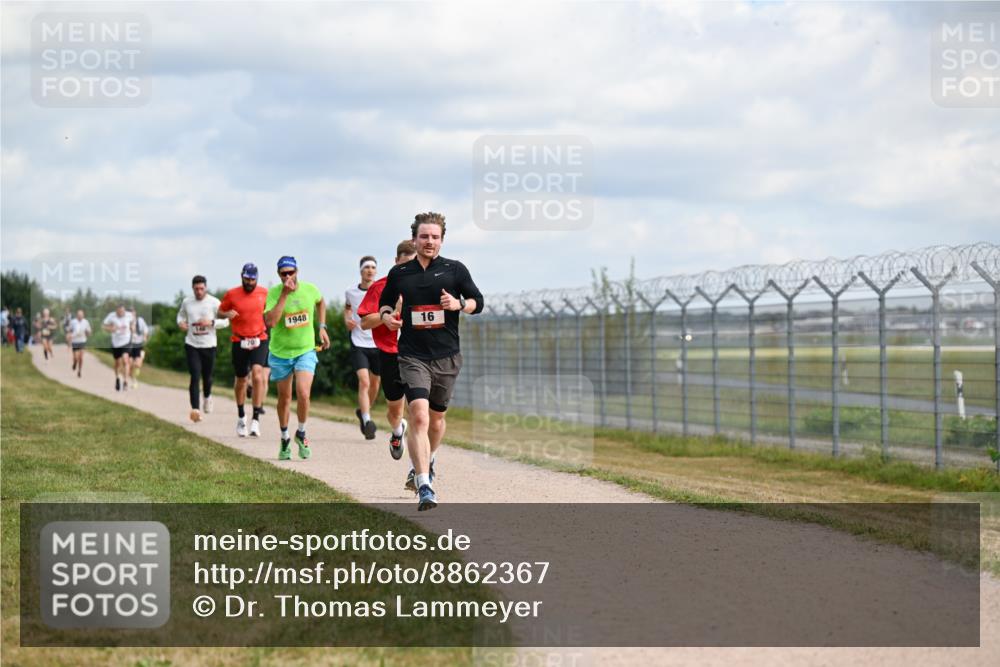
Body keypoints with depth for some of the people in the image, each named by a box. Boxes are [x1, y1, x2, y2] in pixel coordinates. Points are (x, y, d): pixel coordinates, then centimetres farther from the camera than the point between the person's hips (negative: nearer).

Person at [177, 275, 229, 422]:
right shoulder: (186, 302, 3)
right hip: (191, 344, 1)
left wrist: (211, 322, -20)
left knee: (207, 376, 12)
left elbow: (225, 321, -3)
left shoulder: (214, 303, -5)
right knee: (195, 377, -11)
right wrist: (181, 322, -2)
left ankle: (207, 397, 45)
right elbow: (181, 314, 22)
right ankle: (195, 409, -15)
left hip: (209, 345, -1)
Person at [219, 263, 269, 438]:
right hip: (239, 342, 1)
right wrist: (227, 314, -13)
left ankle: (256, 419, -18)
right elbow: (219, 312, 8)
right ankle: (241, 417, 33)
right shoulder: (231, 295, -3)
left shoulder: (264, 293, 1)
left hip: (259, 340, -1)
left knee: (257, 375, -20)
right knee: (241, 380, 11)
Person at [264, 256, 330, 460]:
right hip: (280, 353, 0)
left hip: (306, 351, 0)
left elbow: (320, 302, 18)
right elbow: (270, 322, -31)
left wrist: (322, 327, 10)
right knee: (284, 398, 12)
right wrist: (284, 294, -30)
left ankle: (301, 433, 7)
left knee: (303, 394, -18)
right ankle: (285, 439, 32)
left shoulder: (309, 289, -7)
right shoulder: (274, 293, -15)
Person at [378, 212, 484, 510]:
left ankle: (424, 464, 45)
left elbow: (478, 301, 7)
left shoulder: (455, 269, 4)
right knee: (419, 416, -18)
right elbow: (385, 301, 21)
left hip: (447, 357, 1)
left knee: (436, 418, 15)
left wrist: (459, 304, -14)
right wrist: (386, 316, 0)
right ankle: (424, 488, -23)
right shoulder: (399, 273, 6)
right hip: (413, 356, -1)